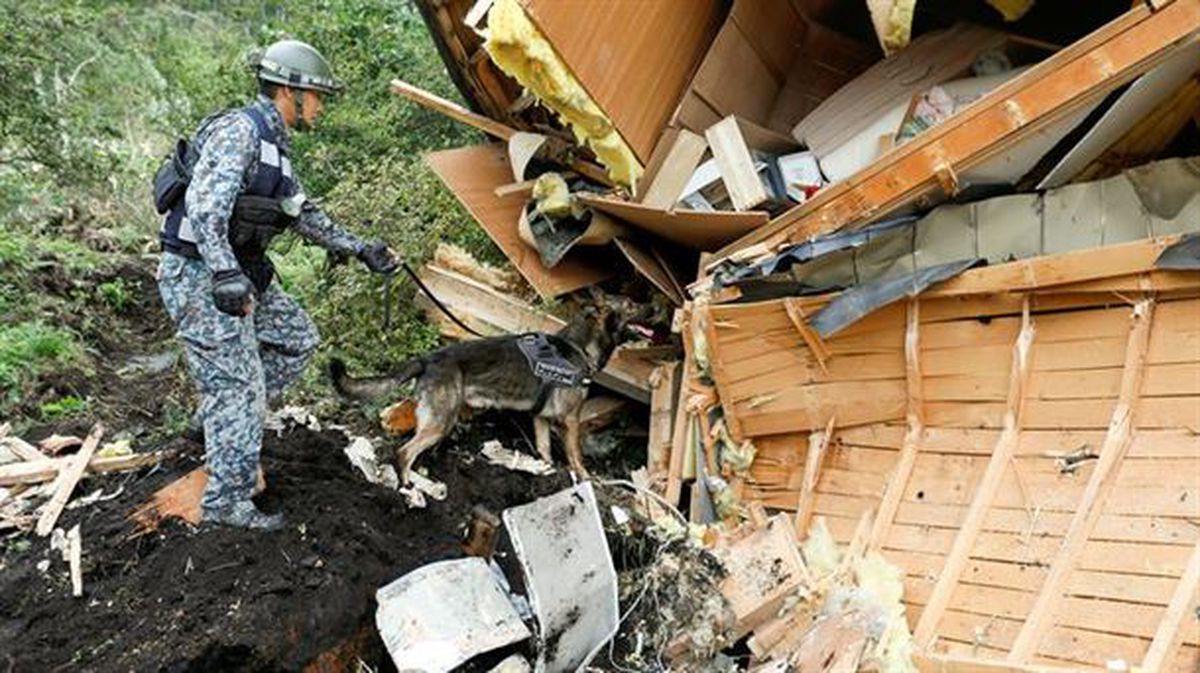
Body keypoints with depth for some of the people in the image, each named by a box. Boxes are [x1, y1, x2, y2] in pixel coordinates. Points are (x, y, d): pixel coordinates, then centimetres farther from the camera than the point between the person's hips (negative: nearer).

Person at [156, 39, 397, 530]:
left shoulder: (274, 145, 13)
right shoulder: (239, 130, -17)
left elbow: (304, 215, 21)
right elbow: (205, 205, -30)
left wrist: (361, 250, 18)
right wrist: (226, 276, -41)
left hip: (239, 274, 10)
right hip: (200, 276, -10)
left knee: (298, 338, 17)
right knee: (238, 387, -5)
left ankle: (220, 418, 24)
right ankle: (226, 502, 8)